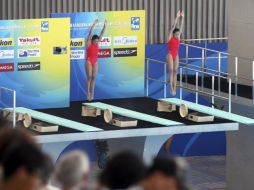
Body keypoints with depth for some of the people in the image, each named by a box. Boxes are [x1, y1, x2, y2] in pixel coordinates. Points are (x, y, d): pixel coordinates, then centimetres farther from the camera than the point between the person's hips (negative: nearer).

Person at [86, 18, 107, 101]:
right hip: (89, 61, -5)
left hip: (95, 62, 5)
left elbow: (101, 34, 1)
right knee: (89, 77, -7)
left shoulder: (97, 44, 5)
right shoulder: (89, 44, -8)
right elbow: (90, 33, -17)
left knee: (93, 77, 4)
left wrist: (104, 26, -7)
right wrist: (93, 25, -25)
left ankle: (92, 94, 6)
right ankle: (88, 93, -3)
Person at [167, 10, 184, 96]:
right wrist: (177, 18, -18)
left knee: (175, 71, 4)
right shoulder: (170, 37, -7)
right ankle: (171, 88, -12)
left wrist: (182, 18, -4)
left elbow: (181, 27, 2)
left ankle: (174, 88, 4)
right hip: (170, 55, -5)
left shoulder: (178, 38, 6)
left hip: (176, 56, 5)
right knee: (171, 70, -9)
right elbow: (173, 27, -13)